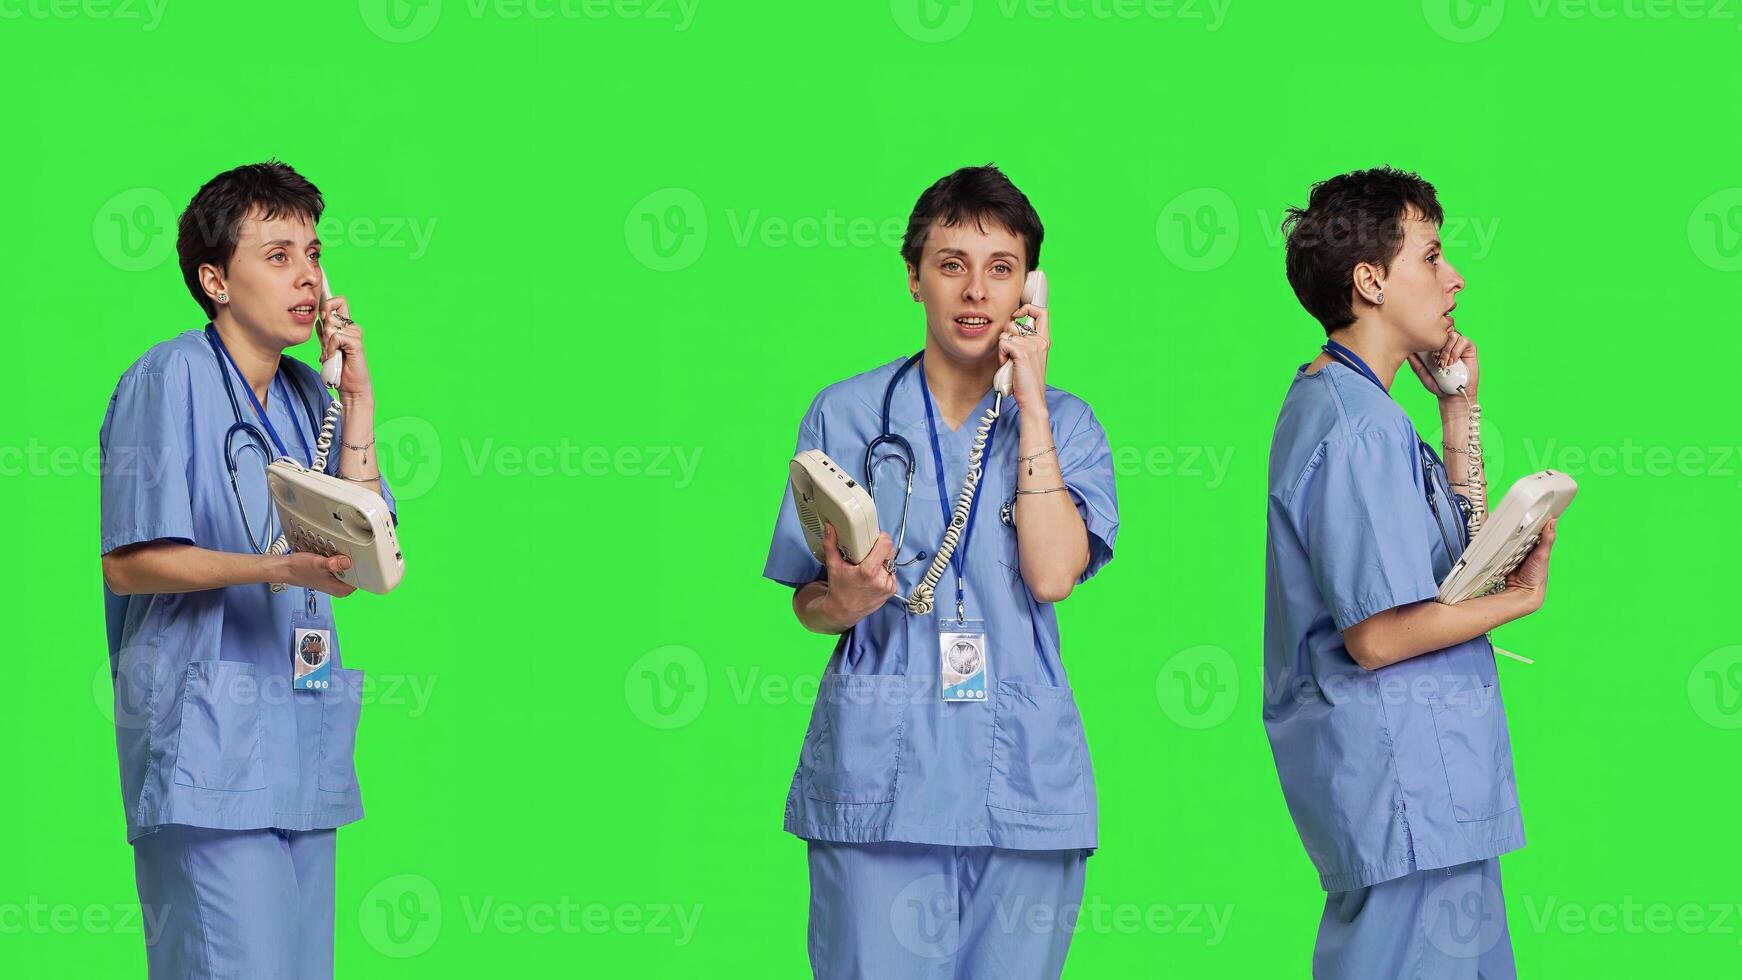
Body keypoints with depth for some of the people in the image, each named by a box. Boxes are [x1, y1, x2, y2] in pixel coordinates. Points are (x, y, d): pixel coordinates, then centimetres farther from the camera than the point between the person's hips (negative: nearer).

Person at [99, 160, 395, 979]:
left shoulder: (305, 393, 16)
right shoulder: (172, 377, -6)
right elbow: (128, 564, -12)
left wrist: (357, 401, 4)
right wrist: (281, 567, -23)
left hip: (304, 744, 8)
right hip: (206, 741, -7)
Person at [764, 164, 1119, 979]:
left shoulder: (1064, 424, 8)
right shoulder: (848, 414, 7)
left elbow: (1052, 575, -9)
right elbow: (807, 602, 9)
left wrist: (1030, 402, -5)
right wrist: (844, 599, -15)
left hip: (1021, 776, 1)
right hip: (878, 766, -1)